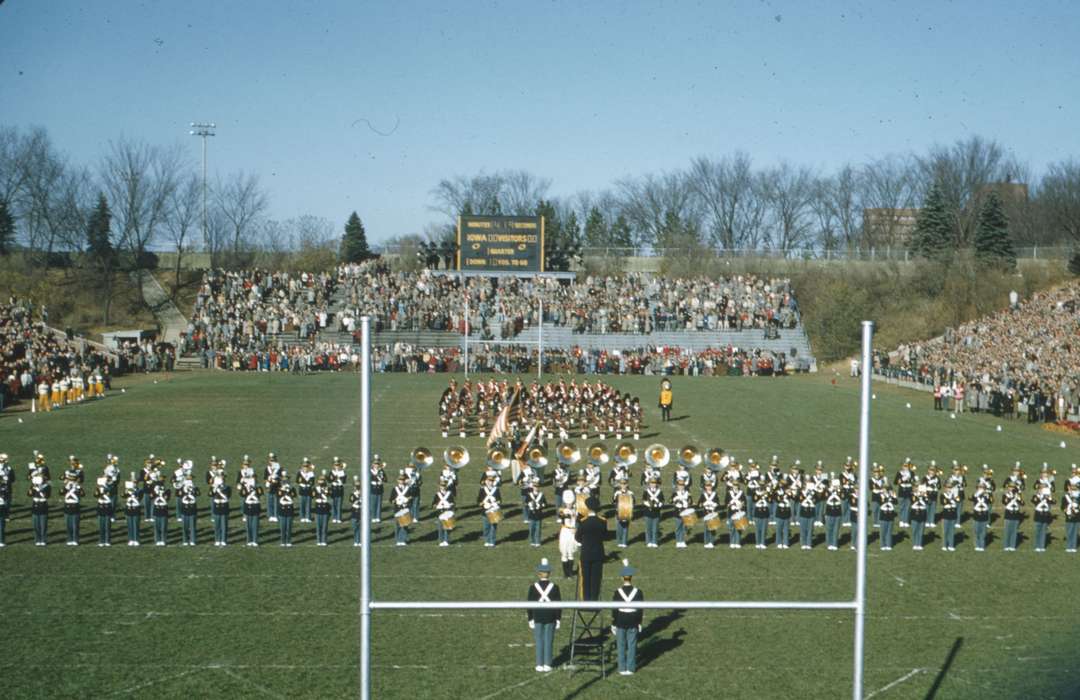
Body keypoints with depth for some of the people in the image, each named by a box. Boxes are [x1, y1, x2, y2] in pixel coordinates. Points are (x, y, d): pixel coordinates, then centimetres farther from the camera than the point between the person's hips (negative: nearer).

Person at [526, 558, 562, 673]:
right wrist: (558, 619, 6)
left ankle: (540, 665, 7)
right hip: (550, 618, 0)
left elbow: (530, 603, -2)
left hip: (537, 617, 0)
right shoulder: (554, 587, -5)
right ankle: (547, 664, 7)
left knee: (539, 641, 6)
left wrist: (530, 619, 6)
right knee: (549, 641, 6)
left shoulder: (533, 587, -5)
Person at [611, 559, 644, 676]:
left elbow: (615, 609, -5)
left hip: (620, 622, -1)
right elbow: (640, 609, -2)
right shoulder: (638, 592, -7)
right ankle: (631, 668, 11)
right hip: (633, 622, 1)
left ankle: (622, 668, 12)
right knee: (632, 645, 9)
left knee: (621, 646, 9)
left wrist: (613, 624, 3)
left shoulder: (618, 592, -10)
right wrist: (639, 623, 8)